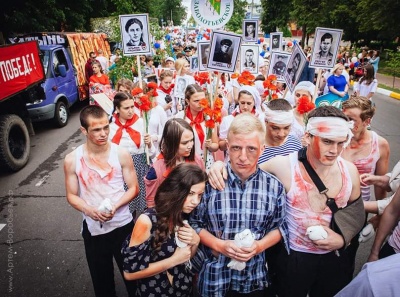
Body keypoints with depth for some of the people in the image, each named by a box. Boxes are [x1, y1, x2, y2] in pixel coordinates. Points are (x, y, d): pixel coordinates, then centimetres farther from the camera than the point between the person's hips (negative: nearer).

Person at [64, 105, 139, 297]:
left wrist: (115, 206, -22)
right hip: (93, 228, 1)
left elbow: (134, 188, -5)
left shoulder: (121, 154, -10)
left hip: (123, 224, 0)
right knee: (101, 278, 20)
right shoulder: (72, 160, -8)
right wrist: (88, 210, -20)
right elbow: (71, 196, 0)